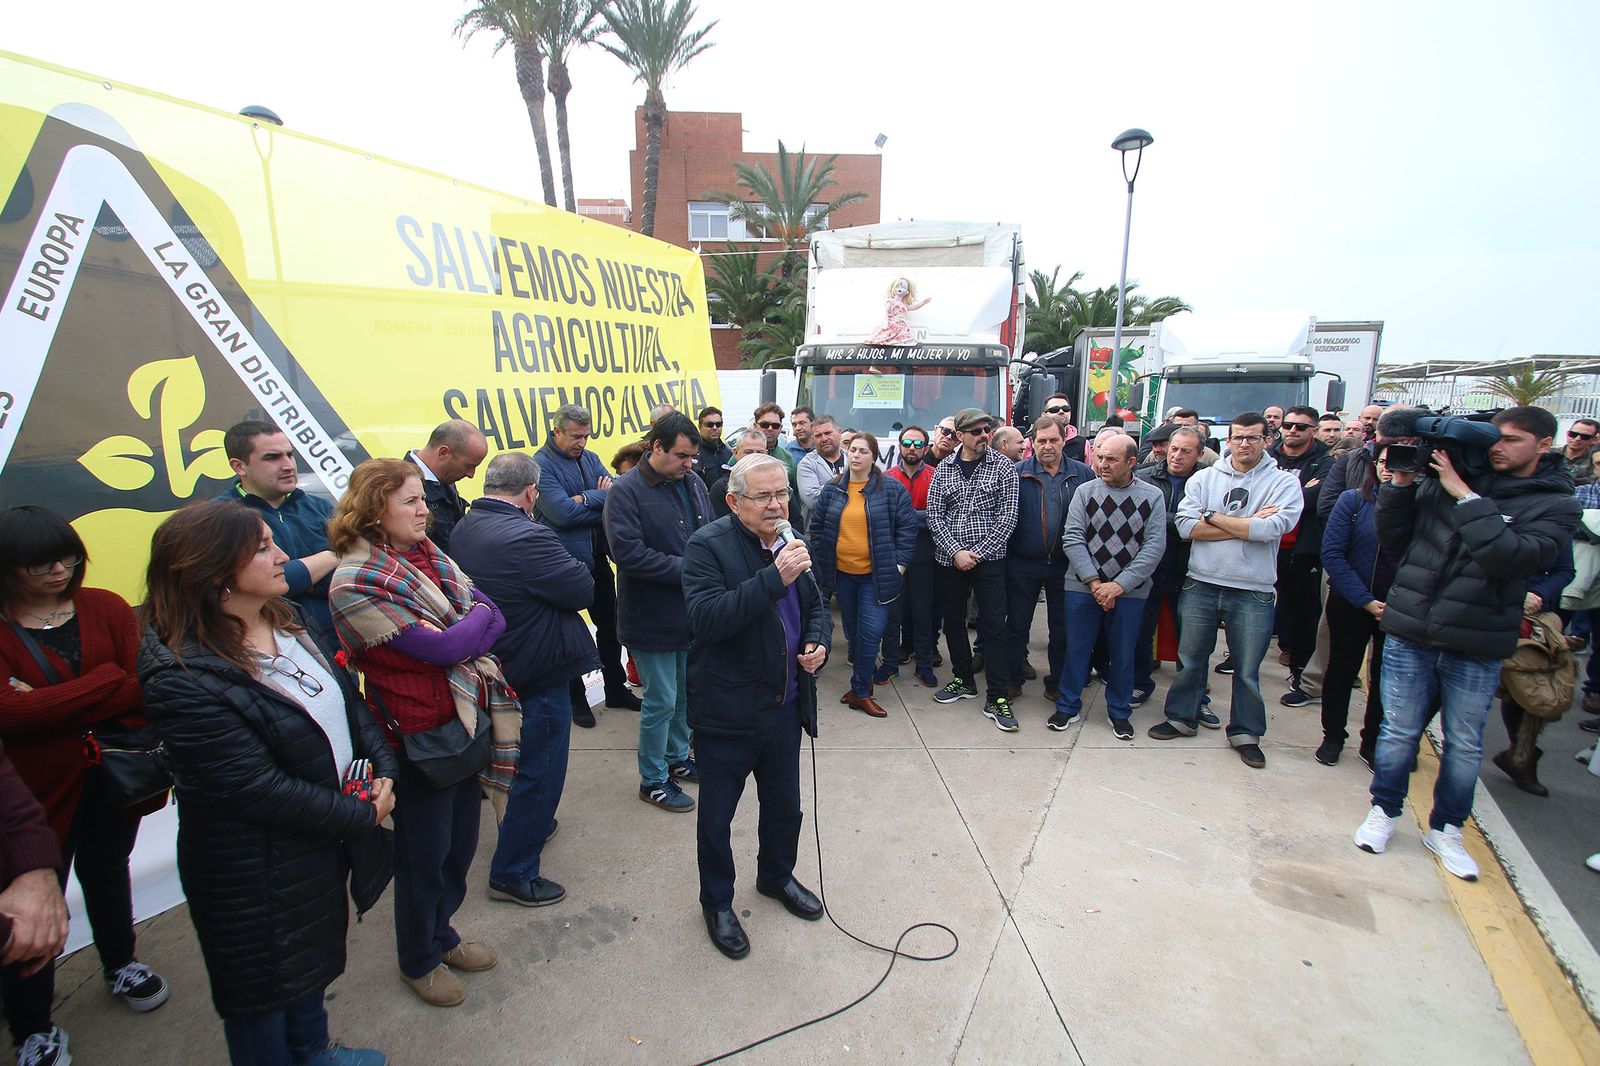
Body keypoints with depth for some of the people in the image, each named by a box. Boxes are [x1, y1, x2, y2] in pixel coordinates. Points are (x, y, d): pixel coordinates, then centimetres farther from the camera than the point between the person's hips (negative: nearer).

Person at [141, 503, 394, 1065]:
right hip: (258, 875, -8)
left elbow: (348, 699, 4)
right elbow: (259, 789, -27)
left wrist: (383, 771, -10)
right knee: (266, 987, 17)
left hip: (326, 843, 8)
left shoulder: (288, 624, -3)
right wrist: (363, 815, -19)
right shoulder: (183, 677, -28)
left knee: (314, 956, 30)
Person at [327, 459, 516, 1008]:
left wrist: (466, 629, -14)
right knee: (424, 854, 12)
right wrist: (481, 618, -7)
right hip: (419, 735, -7)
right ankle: (418, 960, 37)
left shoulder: (429, 555, 6)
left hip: (466, 720, 7)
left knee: (461, 843, 20)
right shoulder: (357, 583, -19)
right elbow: (442, 646, -22)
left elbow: (487, 610, 3)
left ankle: (441, 935, 45)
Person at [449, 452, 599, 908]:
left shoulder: (463, 529, 0)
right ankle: (513, 874, 19)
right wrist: (570, 567, -3)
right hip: (538, 677, -9)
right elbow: (583, 589, -24)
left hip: (492, 665, 9)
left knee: (518, 758, 29)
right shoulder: (526, 537, -29)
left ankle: (524, 824, 50)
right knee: (539, 772, 7)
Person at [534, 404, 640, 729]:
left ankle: (616, 689, 34)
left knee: (609, 624, 17)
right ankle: (575, 699, 26)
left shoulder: (589, 458, 7)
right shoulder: (541, 464, -13)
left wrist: (585, 499, -20)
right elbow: (562, 513, -25)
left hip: (597, 559, 6)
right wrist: (601, 497, -13)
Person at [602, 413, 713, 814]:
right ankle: (653, 780, 24)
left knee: (684, 694, 20)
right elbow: (629, 553, -25)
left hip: (691, 612, 7)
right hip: (653, 618, -6)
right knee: (661, 701, 5)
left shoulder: (692, 483, 2)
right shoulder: (625, 491, -16)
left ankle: (677, 758, 41)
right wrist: (687, 569, -22)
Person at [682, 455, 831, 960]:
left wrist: (818, 640, -4)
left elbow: (815, 607, 18)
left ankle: (776, 876, 51)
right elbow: (705, 618, -31)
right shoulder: (707, 546, -17)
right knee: (717, 816, 13)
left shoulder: (792, 544, 4)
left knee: (784, 805, 24)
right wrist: (774, 578, -34)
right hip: (726, 714, -6)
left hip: (784, 707, 6)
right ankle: (717, 902, 38)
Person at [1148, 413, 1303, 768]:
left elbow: (1272, 528, -19)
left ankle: (1246, 733, 29)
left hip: (1253, 592, -1)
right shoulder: (1204, 478, 3)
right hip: (1201, 584, 2)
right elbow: (1186, 526, -10)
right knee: (1190, 658, 15)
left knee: (1247, 669, 11)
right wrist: (1247, 526, -13)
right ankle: (1181, 718, 32)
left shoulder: (1284, 482, -2)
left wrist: (1214, 517, -12)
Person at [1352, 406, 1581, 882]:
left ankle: (1445, 830, 31)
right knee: (1398, 731, 10)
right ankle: (1384, 812, 28)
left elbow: (1508, 558, -19)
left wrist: (1465, 496, -19)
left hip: (1477, 646, 0)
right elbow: (1392, 537, 4)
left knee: (1464, 745, 13)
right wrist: (1401, 483, -8)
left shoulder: (1556, 504, -2)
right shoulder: (1442, 479, 1)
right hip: (1409, 633, 1)